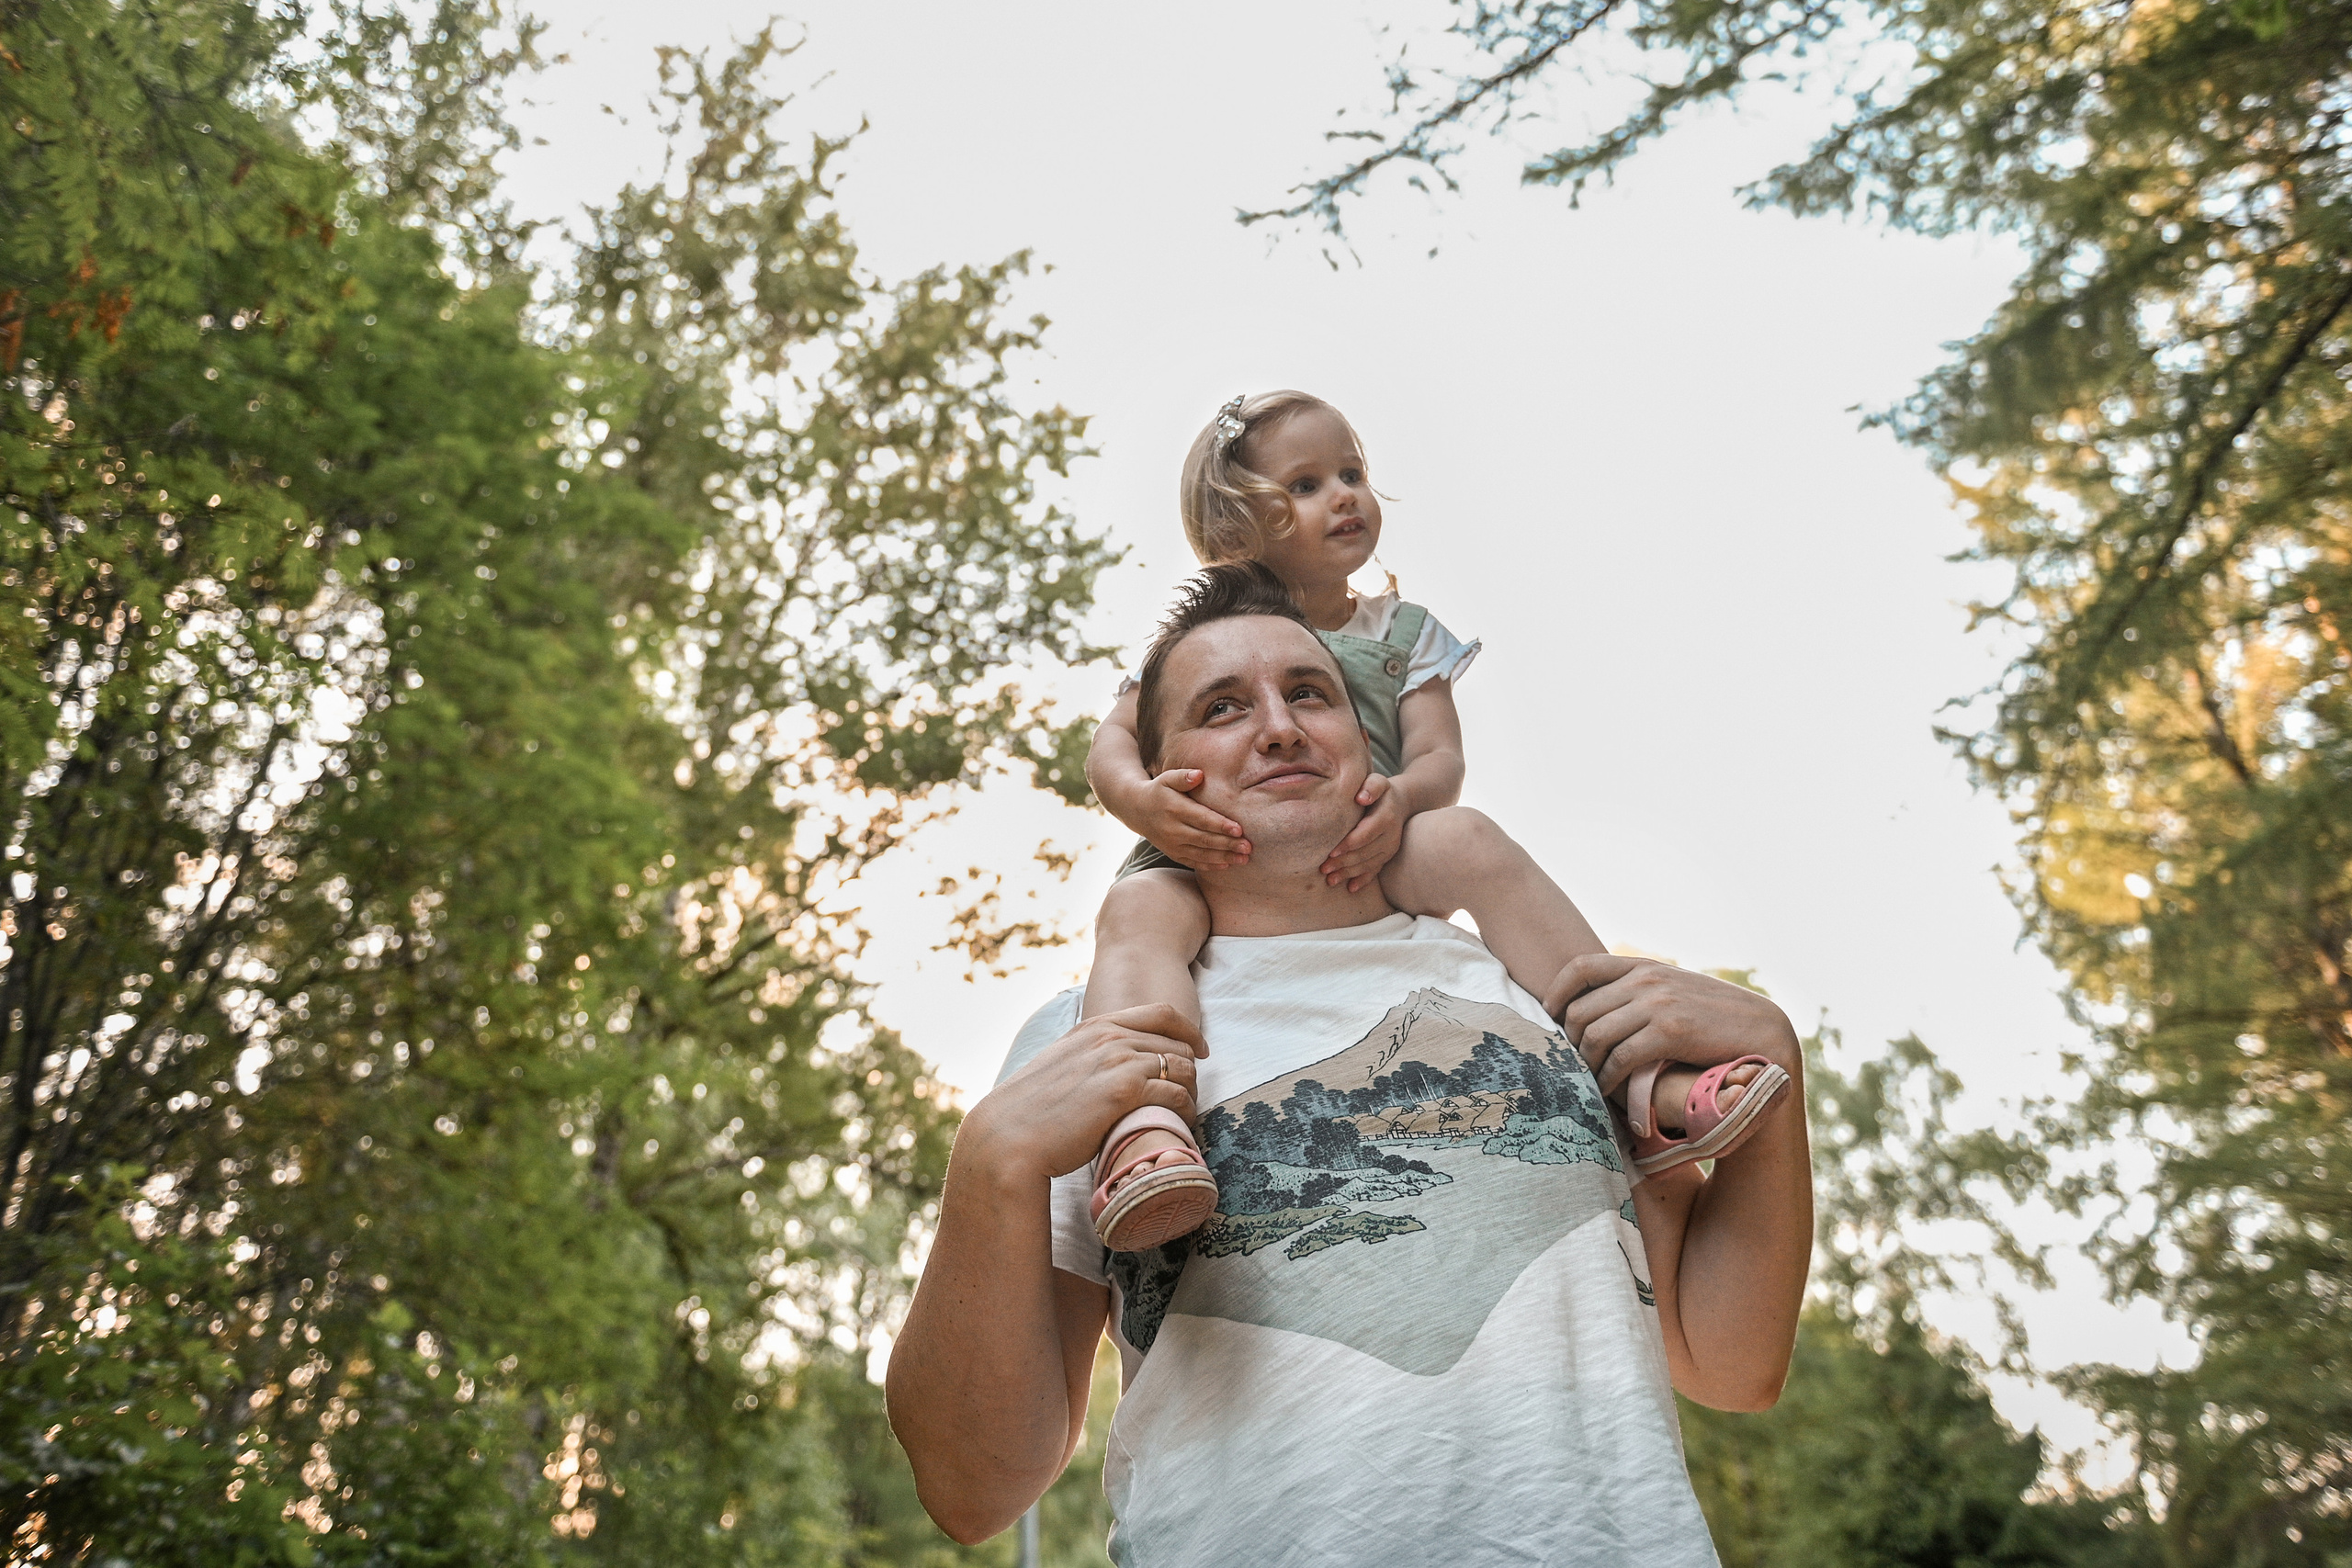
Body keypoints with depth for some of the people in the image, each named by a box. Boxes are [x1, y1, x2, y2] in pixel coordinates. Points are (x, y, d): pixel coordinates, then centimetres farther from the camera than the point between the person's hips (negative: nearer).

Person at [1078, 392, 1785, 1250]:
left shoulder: (1403, 632, 23)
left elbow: (1439, 758, 8)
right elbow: (1113, 739, 9)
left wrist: (1401, 797, -20)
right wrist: (1140, 799, -18)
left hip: (1360, 863, 1)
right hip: (1214, 864, -1)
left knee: (1467, 840, -31)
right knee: (1137, 909, -36)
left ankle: (1639, 1081, -35)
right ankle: (1146, 1131, -62)